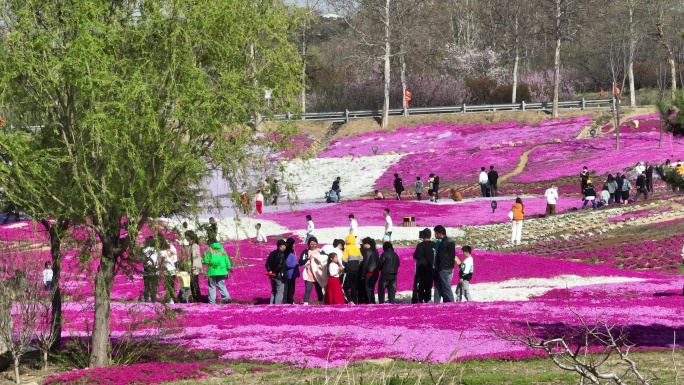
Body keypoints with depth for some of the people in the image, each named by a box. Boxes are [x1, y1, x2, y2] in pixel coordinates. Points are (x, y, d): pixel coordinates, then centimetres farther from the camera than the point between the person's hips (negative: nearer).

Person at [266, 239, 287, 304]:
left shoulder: (272, 253, 11)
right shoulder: (281, 254, -14)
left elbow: (267, 264, 9)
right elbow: (280, 265, -25)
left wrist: (270, 271, 2)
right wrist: (276, 272, -13)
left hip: (272, 276, 8)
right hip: (279, 276, -8)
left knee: (273, 292, 17)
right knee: (279, 293, -4)